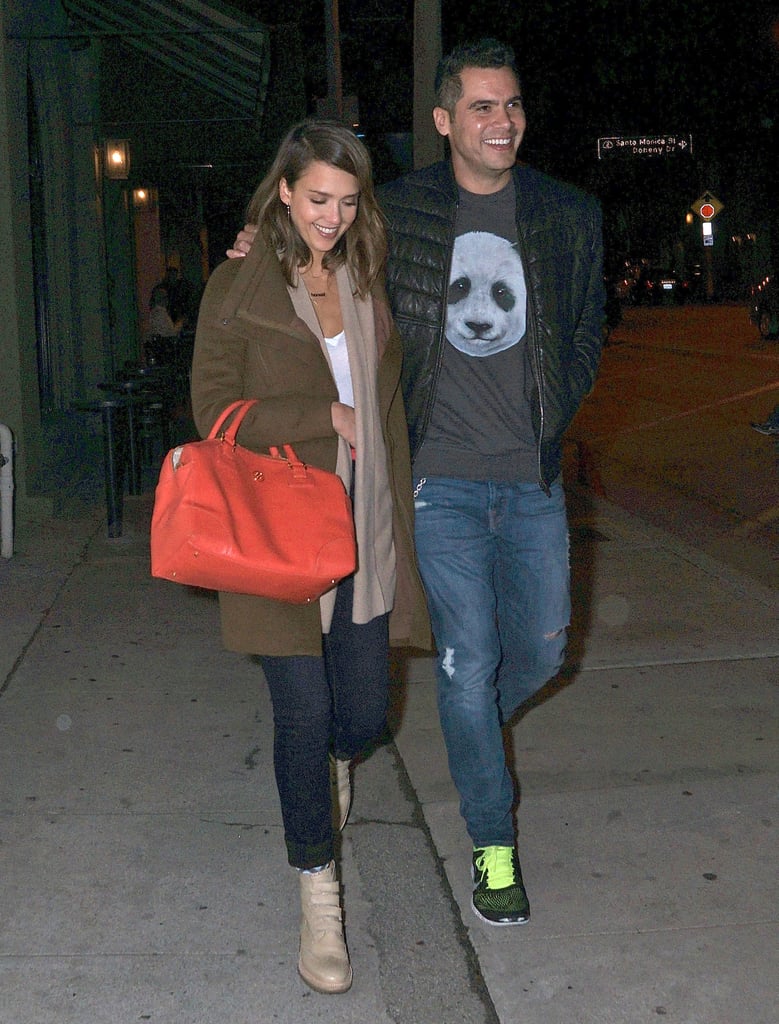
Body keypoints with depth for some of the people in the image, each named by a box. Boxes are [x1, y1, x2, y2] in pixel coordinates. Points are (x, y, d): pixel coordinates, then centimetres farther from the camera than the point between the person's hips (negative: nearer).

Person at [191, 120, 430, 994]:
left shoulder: (367, 285, 10)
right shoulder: (237, 287, -3)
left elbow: (388, 414, 13)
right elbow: (213, 409, -7)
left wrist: (400, 525, 8)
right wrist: (325, 417, -11)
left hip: (363, 534, 4)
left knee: (364, 713, 7)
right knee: (303, 715, -1)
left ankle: (332, 761, 46)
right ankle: (317, 896, 17)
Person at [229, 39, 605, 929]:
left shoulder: (569, 216, 6)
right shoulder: (396, 212, 0)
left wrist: (547, 418, 3)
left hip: (533, 479, 3)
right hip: (440, 478, -2)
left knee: (541, 649, 9)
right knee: (468, 661, 0)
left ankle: (472, 729, 44)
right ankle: (493, 842, 18)